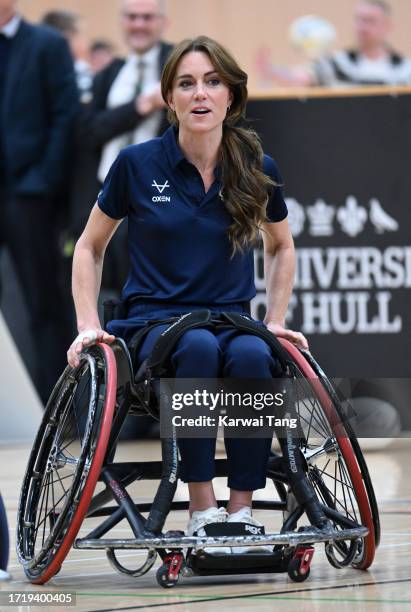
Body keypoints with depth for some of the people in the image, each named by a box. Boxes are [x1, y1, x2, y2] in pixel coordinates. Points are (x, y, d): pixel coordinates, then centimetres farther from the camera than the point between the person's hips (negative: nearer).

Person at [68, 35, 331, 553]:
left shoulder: (258, 170, 3)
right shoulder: (138, 164, -2)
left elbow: (280, 247, 22)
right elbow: (90, 247, 11)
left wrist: (275, 321, 12)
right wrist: (88, 326, 1)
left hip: (232, 321, 2)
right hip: (153, 325, -2)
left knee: (251, 355, -35)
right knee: (198, 348, -37)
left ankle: (241, 510, -28)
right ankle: (201, 508, -32)